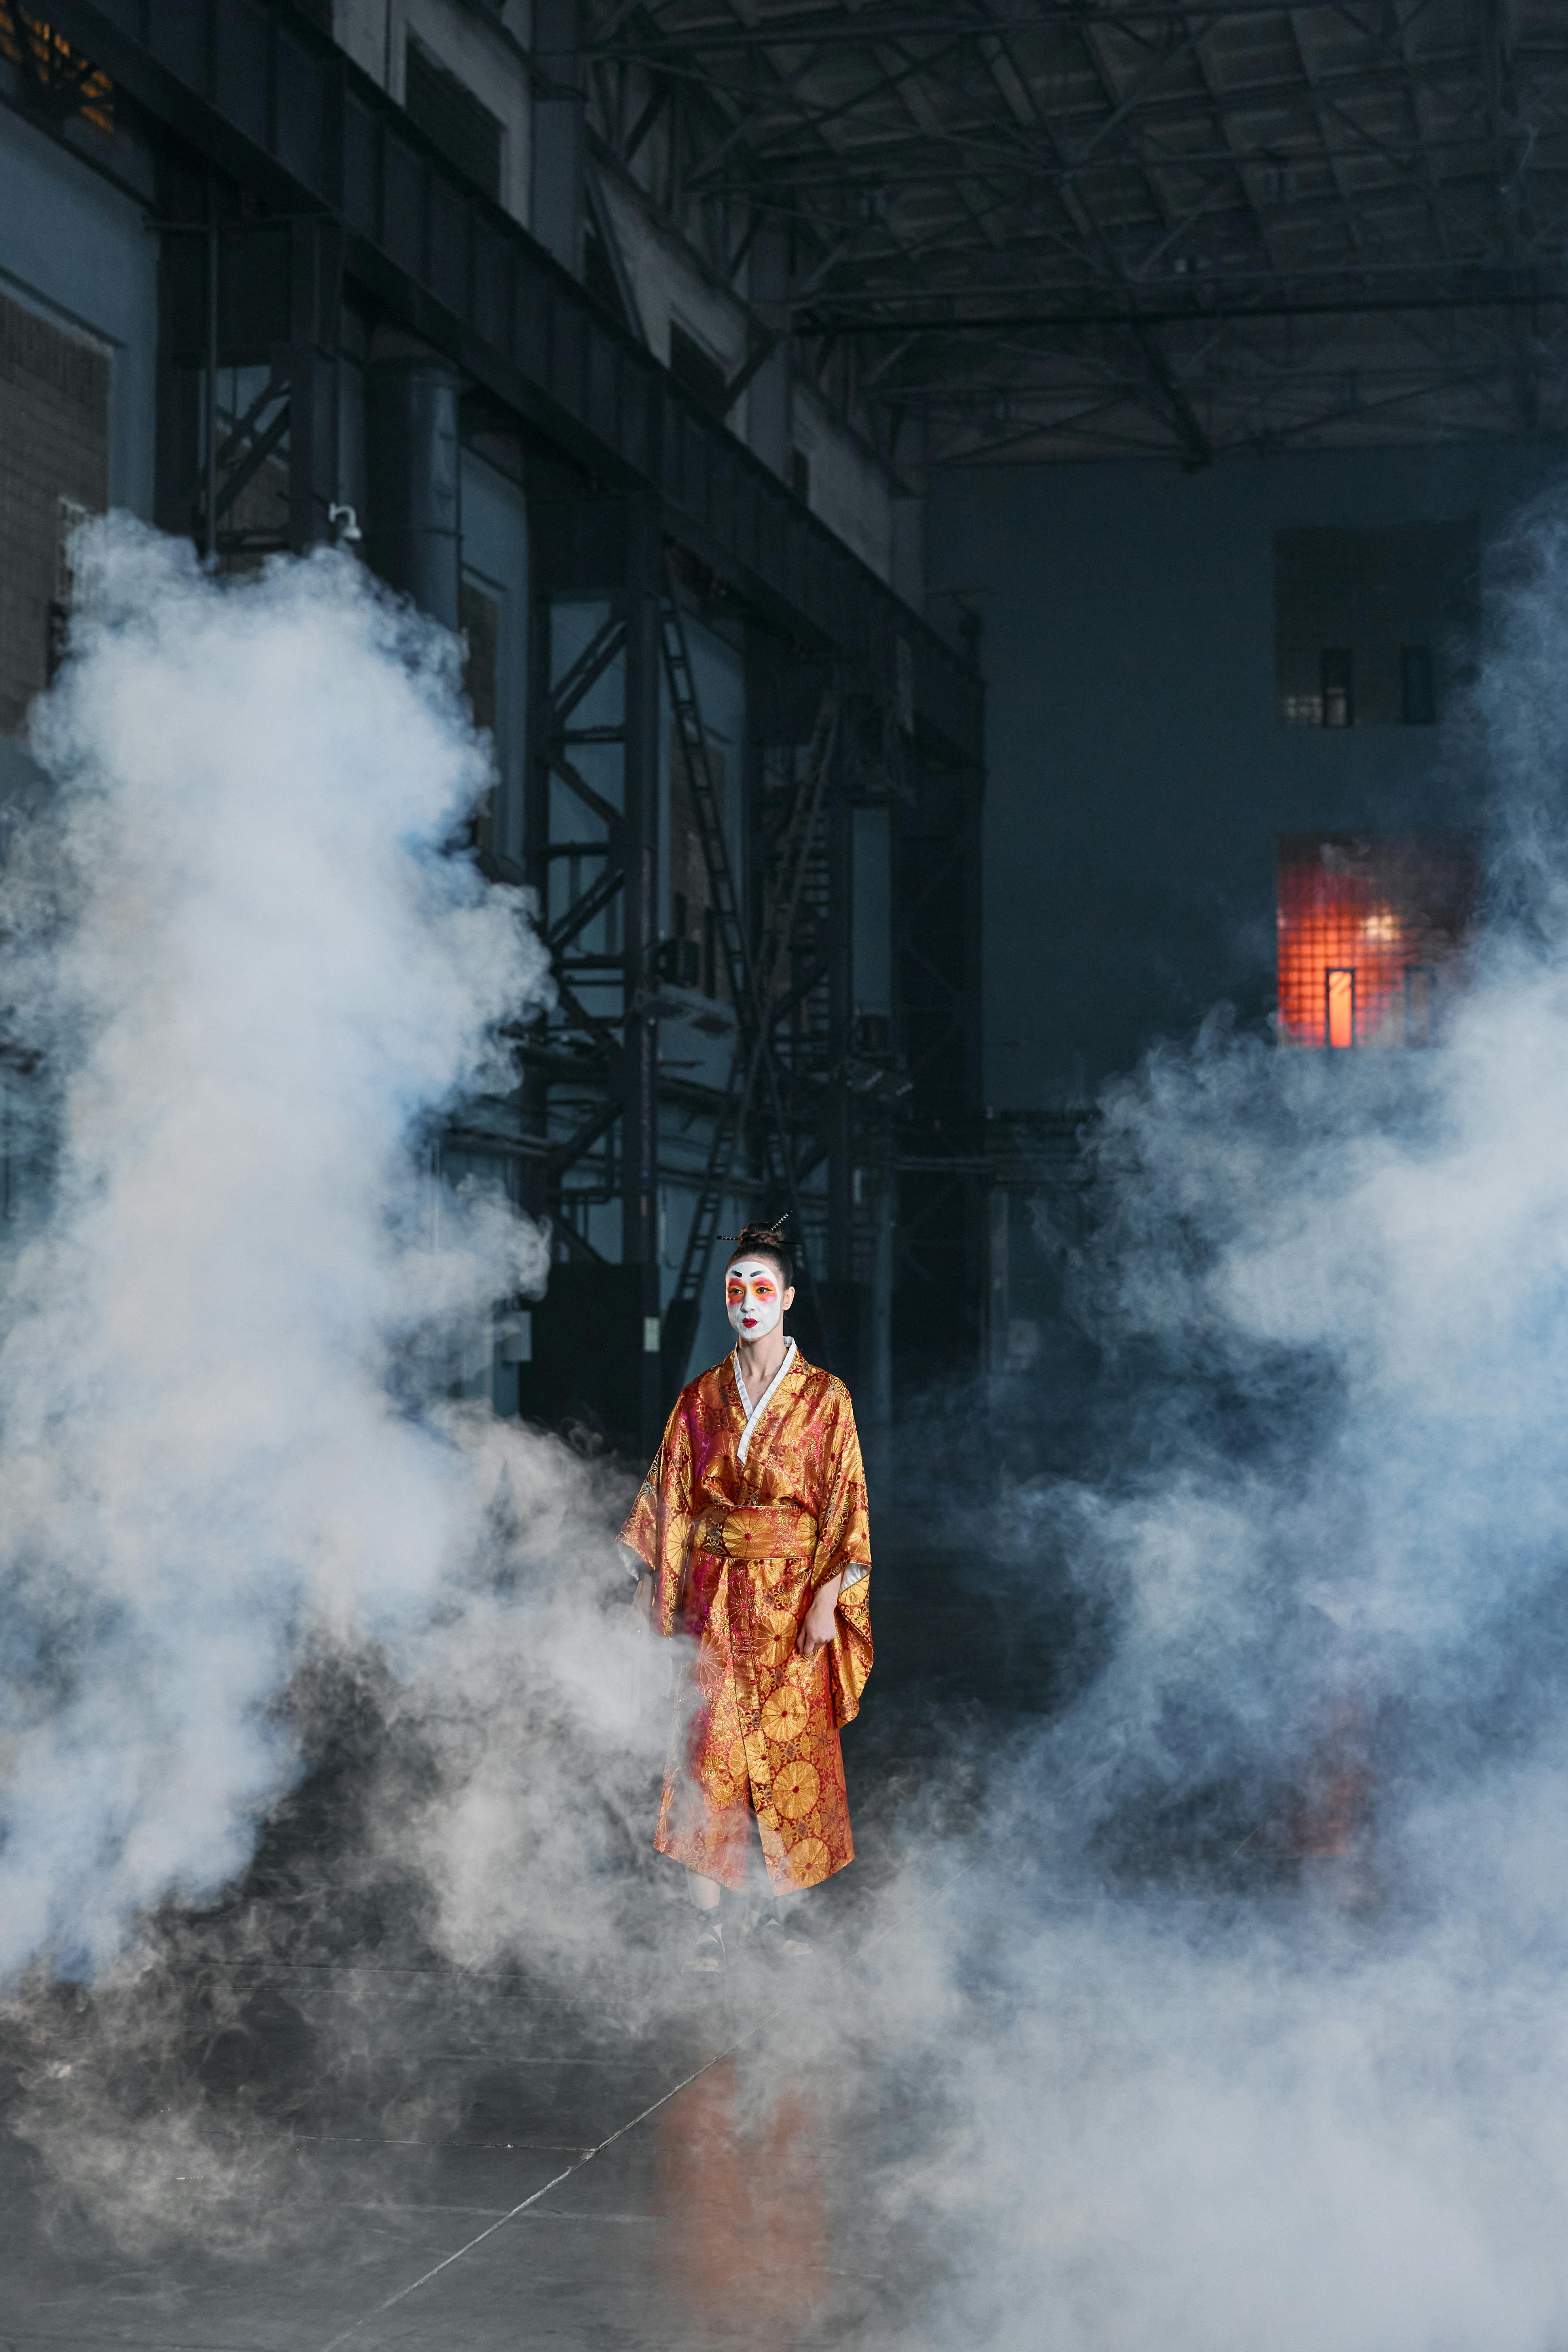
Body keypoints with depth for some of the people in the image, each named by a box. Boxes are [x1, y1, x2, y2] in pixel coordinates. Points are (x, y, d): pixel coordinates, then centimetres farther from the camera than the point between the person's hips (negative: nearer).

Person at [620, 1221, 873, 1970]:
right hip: (715, 1597, 1)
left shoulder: (825, 1397, -1)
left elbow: (844, 1502, -3)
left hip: (792, 1596, -1)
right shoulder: (700, 1399, 6)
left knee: (793, 1747, 2)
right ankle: (708, 1922, 1)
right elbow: (668, 1495, 9)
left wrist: (828, 1595, -10)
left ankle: (780, 1908, 14)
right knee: (710, 1748, -3)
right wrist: (651, 1580, 2)